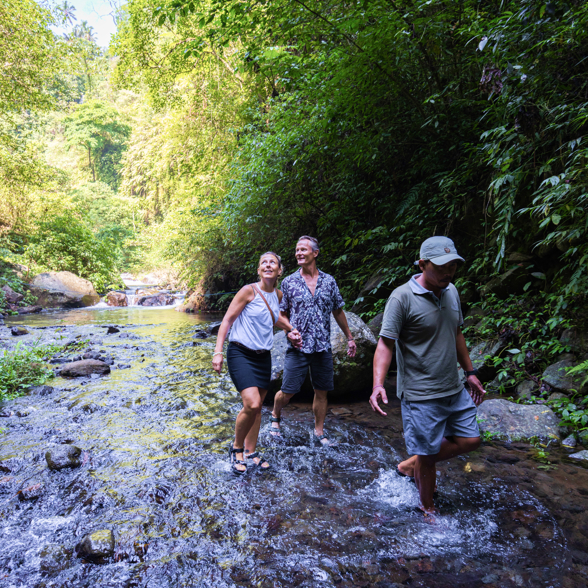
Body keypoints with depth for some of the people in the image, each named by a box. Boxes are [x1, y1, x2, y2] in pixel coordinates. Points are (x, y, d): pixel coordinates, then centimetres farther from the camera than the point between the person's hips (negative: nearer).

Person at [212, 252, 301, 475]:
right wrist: (218, 352, -18)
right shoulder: (249, 291, -12)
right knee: (251, 404, -19)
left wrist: (291, 329, 15)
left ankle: (251, 452, 29)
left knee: (257, 407, 11)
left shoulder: (278, 295, 6)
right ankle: (236, 448, 7)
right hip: (241, 353, -6)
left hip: (263, 356, 6)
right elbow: (227, 319, -12)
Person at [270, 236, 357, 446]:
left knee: (321, 391, 10)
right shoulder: (289, 282, -1)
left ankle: (319, 432, 27)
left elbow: (338, 311, 13)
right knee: (287, 391, 0)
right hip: (298, 348, -2)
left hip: (323, 348, 2)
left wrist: (349, 338, 15)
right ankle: (275, 416, 32)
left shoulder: (329, 281, 4)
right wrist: (288, 332, -13)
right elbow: (282, 313, 6)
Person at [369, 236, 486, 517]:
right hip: (421, 395, -7)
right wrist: (378, 384, -33)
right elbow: (385, 344, -20)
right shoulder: (402, 298, -19)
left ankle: (411, 464, 29)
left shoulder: (451, 291, 5)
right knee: (428, 456, 6)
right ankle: (428, 510, 32)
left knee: (470, 440, 15)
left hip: (454, 389, 8)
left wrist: (470, 372, 21)